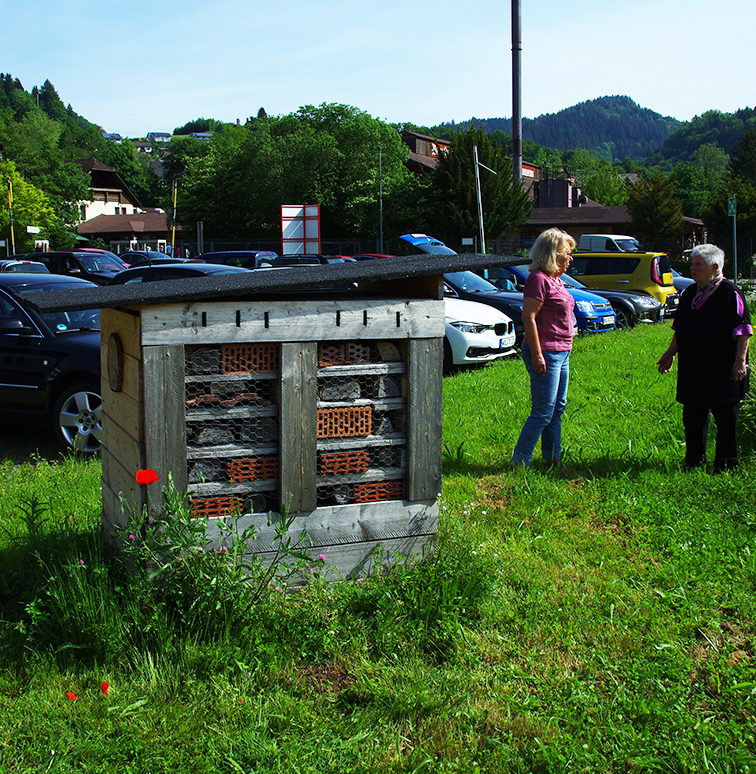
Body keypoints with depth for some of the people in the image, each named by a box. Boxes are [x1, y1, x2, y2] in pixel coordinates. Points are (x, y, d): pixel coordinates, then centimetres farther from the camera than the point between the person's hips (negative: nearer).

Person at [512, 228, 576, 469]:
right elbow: (528, 317, -20)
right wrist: (537, 354, -22)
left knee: (557, 409, 14)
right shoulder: (539, 279, -15)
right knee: (543, 412, -8)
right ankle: (519, 462, -1)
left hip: (561, 353, 10)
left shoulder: (555, 280, 15)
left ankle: (553, 459, 23)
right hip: (545, 353, -10)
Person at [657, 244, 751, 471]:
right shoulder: (689, 294, 12)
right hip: (692, 371, 7)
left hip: (722, 373, -7)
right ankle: (694, 461, 25)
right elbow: (679, 329, 21)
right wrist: (670, 353, 18)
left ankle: (726, 465, 9)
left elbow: (742, 332, -11)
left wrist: (740, 361, -16)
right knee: (692, 417, 12)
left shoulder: (730, 294, -9)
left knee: (726, 420, 0)